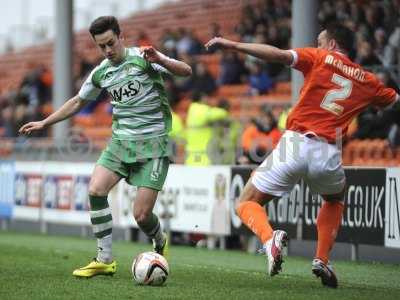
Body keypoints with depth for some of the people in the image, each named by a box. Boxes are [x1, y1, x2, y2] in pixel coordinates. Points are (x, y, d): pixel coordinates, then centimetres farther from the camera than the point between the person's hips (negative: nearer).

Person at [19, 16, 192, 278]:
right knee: (96, 190, -17)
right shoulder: (101, 73, 9)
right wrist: (44, 123, 24)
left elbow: (186, 71, -13)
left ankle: (160, 243, 24)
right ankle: (105, 260, -7)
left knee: (141, 215, -11)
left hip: (152, 143, -5)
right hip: (120, 140, 5)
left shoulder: (142, 58, -7)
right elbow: (78, 102, 25)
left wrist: (159, 60, -32)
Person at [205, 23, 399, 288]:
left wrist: (232, 45, -7)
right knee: (335, 201, 36)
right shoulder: (367, 80, 16)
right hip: (328, 154, 3)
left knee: (247, 203, 10)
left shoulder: (320, 58, 6)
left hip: (294, 145, -3)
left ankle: (270, 238, -23)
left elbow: (279, 55, -7)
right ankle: (322, 260, 17)